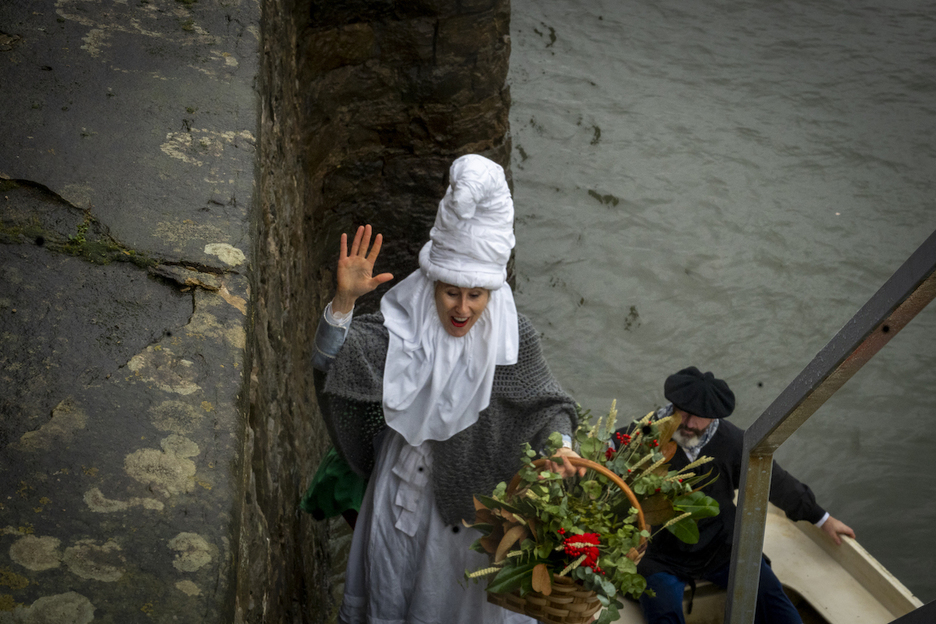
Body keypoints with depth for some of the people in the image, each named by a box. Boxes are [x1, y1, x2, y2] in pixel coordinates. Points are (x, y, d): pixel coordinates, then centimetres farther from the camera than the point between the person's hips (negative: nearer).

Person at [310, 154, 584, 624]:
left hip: (472, 496, -1)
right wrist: (344, 300, -40)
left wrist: (560, 445, -26)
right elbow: (330, 363, -24)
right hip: (404, 490, 1)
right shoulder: (402, 325, -14)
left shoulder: (512, 339, -14)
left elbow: (546, 404, -5)